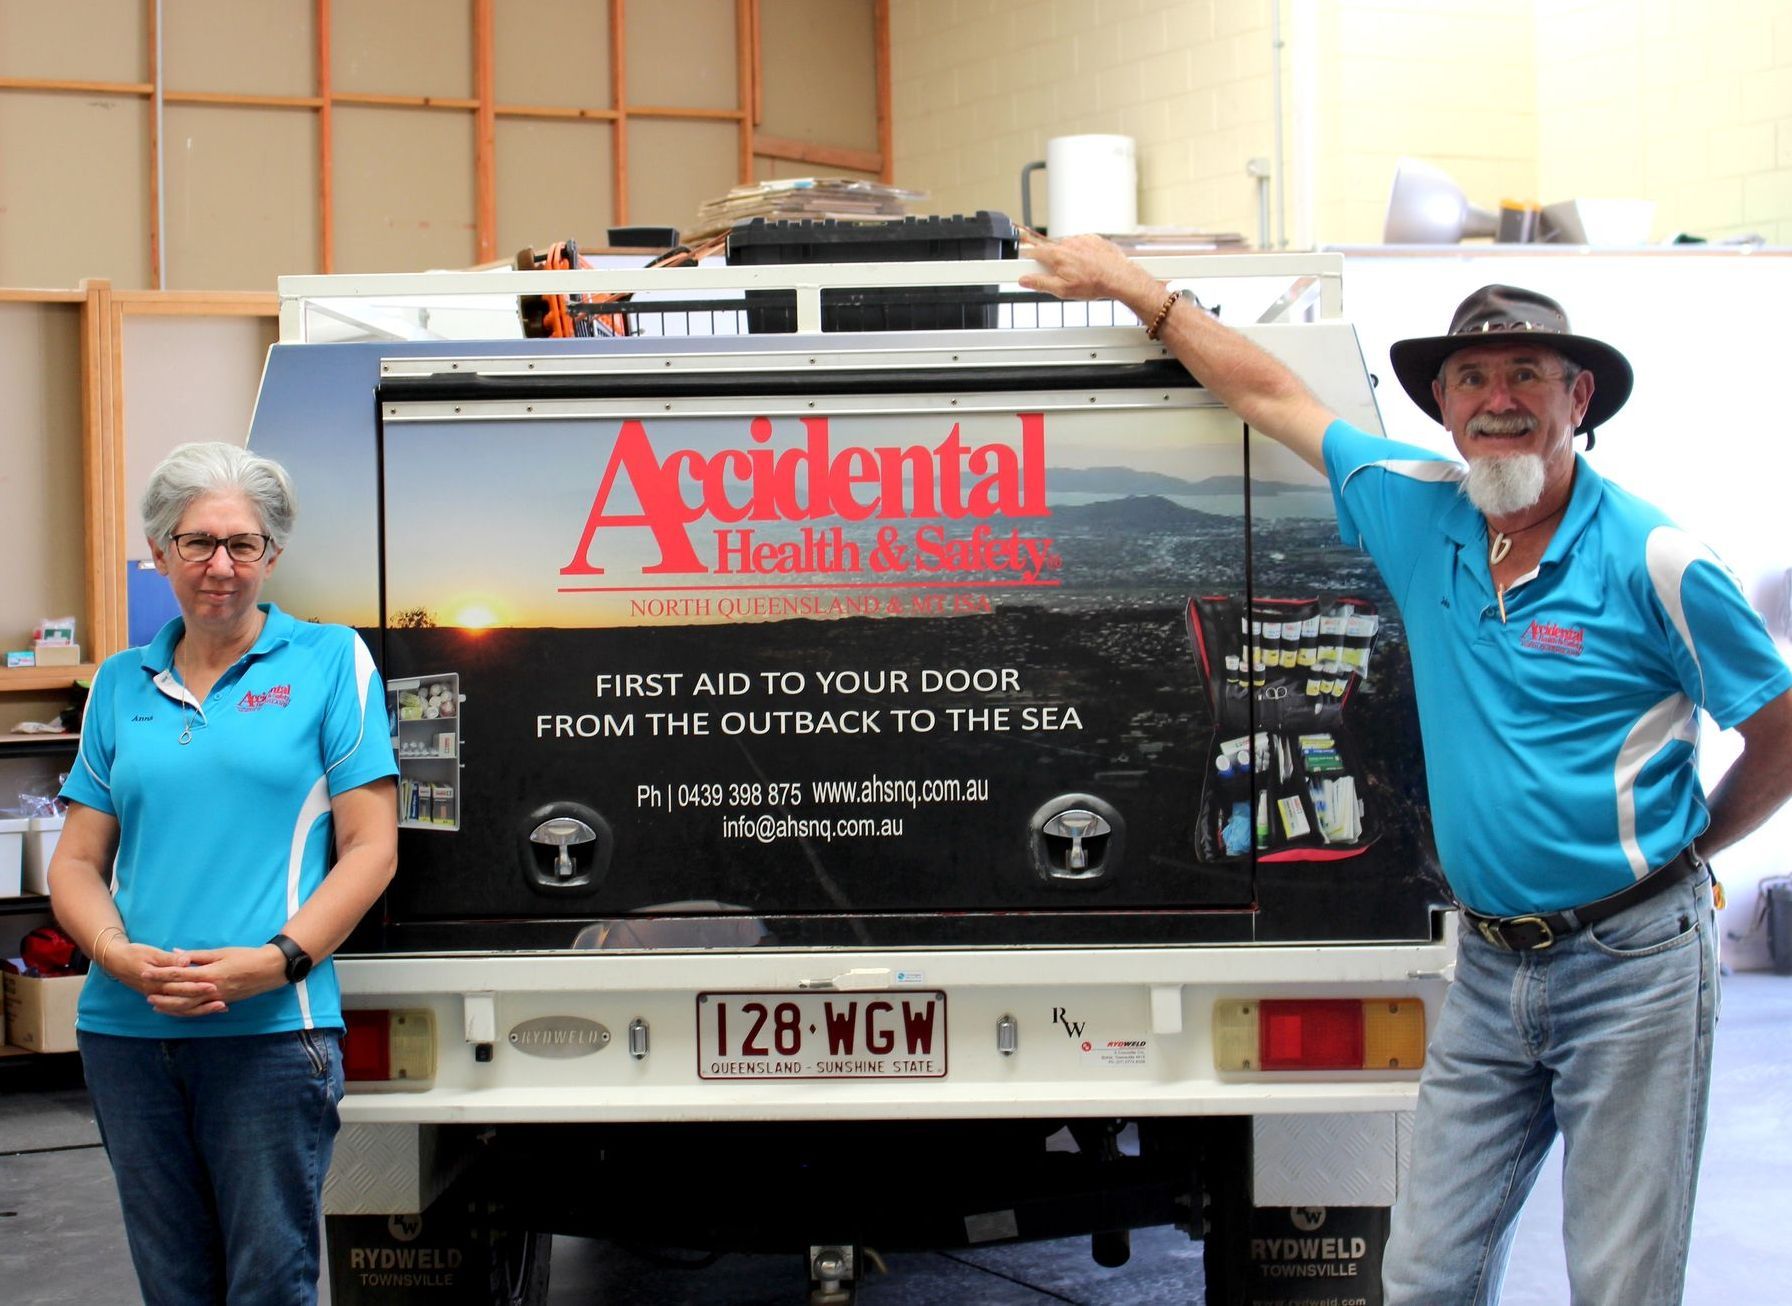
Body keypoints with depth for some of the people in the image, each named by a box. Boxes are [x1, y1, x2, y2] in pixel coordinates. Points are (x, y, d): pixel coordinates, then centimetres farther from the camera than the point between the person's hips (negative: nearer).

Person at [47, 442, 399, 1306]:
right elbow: (77, 861, 12)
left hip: (271, 1026, -4)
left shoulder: (329, 661, 2)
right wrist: (119, 956, -8)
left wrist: (278, 960, -16)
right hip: (126, 1030, 4)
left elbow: (371, 848, -3)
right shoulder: (121, 684, 13)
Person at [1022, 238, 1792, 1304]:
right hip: (1491, 967, 5)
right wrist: (1130, 282, 17)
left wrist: (1684, 851, 9)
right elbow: (1271, 395, 14)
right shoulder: (1422, 514, 5)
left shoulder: (1653, 562, -8)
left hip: (1630, 970, -4)